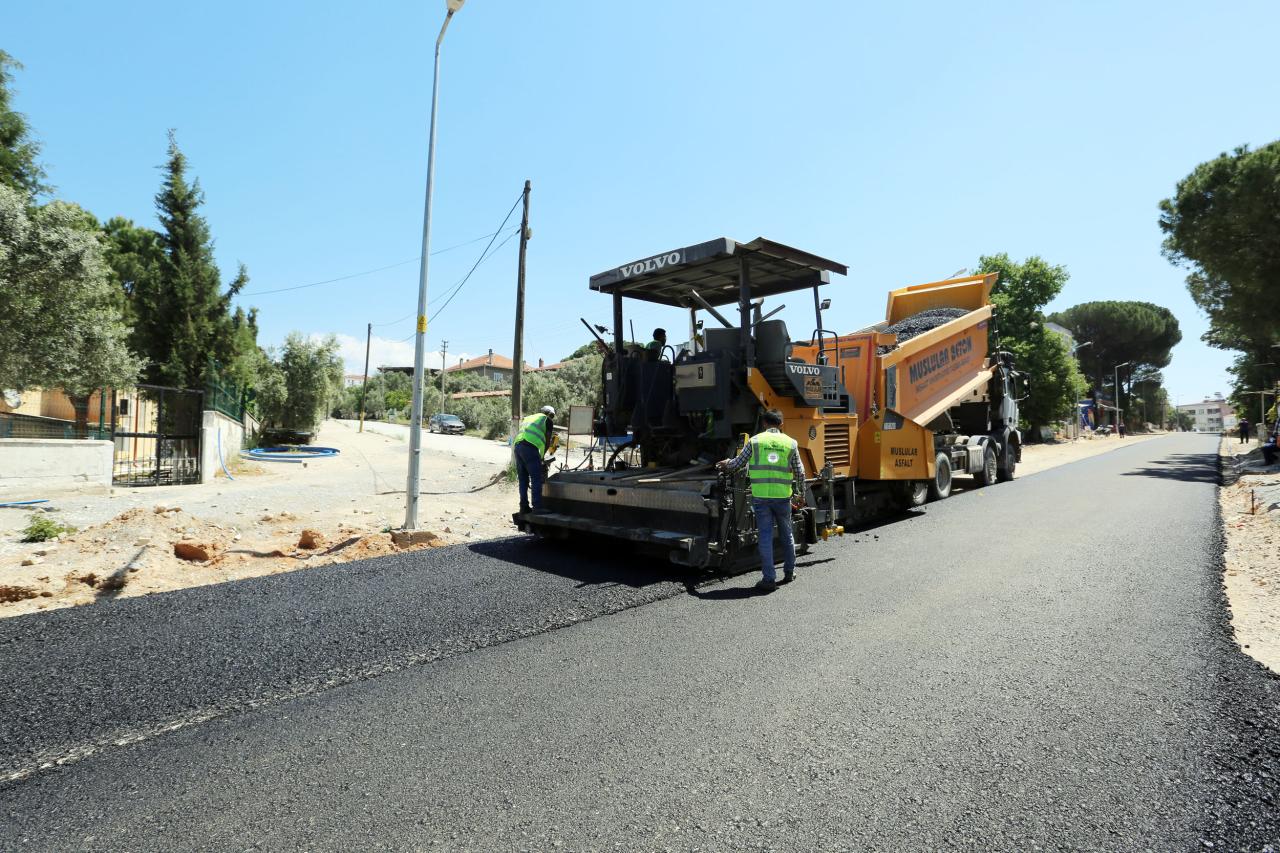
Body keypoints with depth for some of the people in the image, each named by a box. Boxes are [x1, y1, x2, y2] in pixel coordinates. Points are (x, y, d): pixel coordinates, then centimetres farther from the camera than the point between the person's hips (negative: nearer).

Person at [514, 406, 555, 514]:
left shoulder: (528, 418, 34)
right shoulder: (547, 420, 14)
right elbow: (547, 440, 9)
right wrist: (542, 455, 22)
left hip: (517, 445, 7)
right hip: (530, 447, -7)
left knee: (523, 479, 12)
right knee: (536, 479, -5)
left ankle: (524, 506, 15)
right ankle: (537, 507, -7)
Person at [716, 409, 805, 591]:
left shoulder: (754, 441, 1)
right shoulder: (790, 443, 5)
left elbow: (738, 462, 7)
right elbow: (799, 472, 9)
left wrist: (726, 464, 29)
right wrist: (801, 494, 22)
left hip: (760, 496, -2)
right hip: (783, 496, 2)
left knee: (765, 537, 2)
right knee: (787, 534, 18)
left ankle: (769, 578, 2)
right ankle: (789, 572, 30)